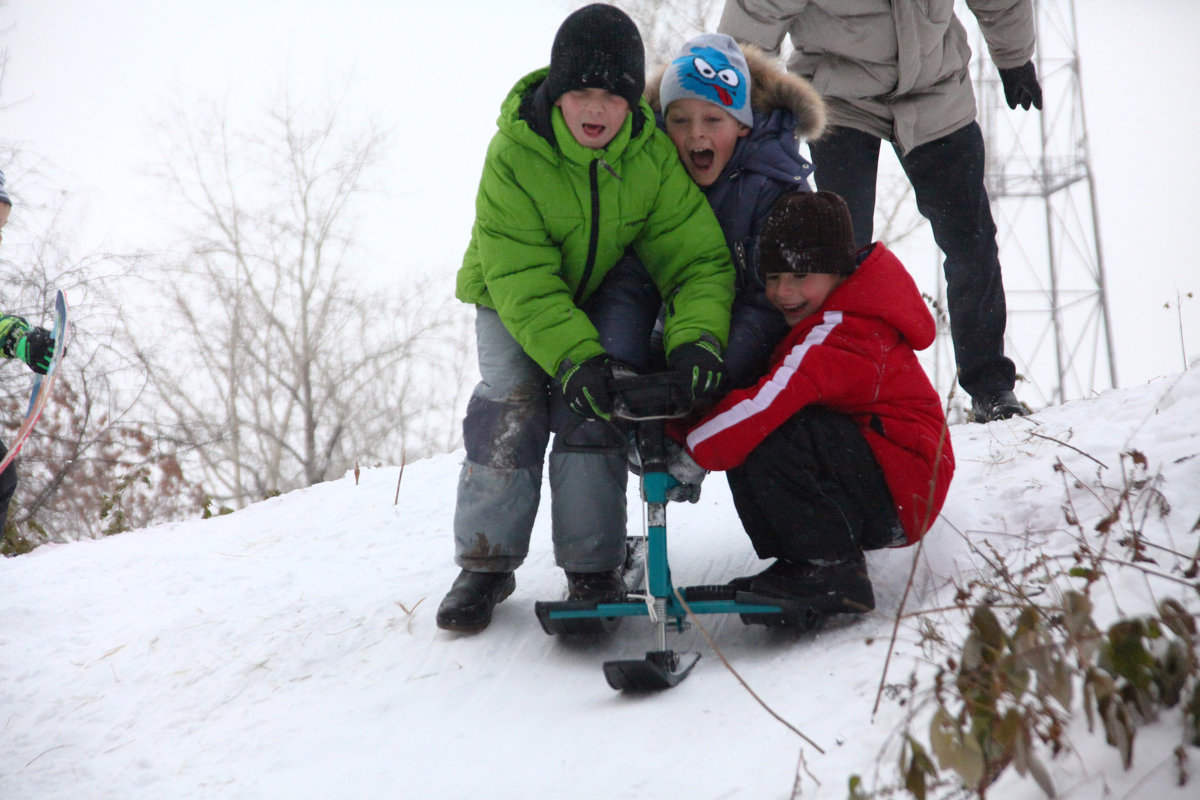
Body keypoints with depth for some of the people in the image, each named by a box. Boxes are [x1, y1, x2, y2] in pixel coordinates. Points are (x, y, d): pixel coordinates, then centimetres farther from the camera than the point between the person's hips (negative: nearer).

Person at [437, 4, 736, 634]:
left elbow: (699, 258, -21)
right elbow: (521, 275, -31)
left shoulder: (653, 156, -23)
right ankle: (484, 565, 0)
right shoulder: (515, 152, -29)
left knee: (594, 408, -15)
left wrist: (696, 338, -40)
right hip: (513, 298, -1)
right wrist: (573, 356, -42)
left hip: (607, 296, 1)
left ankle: (593, 569, -3)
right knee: (511, 406, -15)